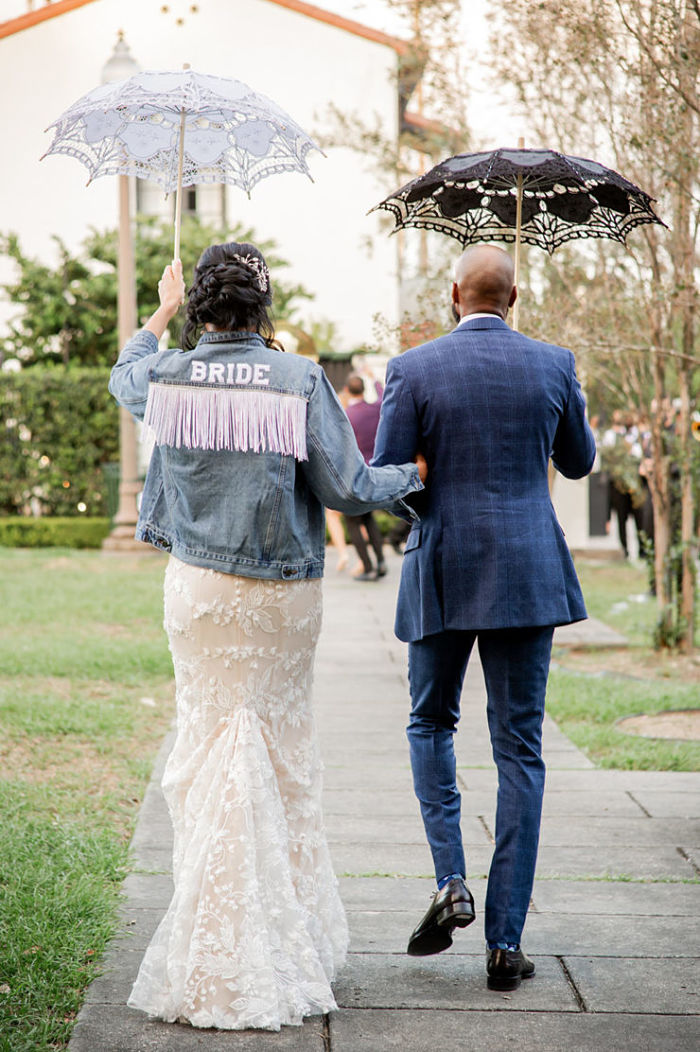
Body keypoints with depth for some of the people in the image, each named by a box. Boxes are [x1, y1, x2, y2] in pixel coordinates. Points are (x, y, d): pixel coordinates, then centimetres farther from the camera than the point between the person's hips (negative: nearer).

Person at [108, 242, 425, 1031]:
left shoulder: (169, 377, -3)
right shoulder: (299, 381, -10)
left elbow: (124, 375, 22)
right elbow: (348, 490, -9)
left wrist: (162, 315, 40)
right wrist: (414, 474, 11)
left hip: (199, 586, 1)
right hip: (286, 590, 0)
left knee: (215, 744, 5)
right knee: (285, 741, 14)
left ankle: (219, 962, 4)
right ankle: (294, 931, 26)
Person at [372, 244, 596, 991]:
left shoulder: (413, 370, -6)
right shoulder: (553, 365, 0)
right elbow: (579, 462, 14)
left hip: (443, 572, -1)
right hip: (528, 574, 1)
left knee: (431, 722, 21)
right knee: (519, 750, 5)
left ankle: (451, 881, 3)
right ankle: (505, 942, 5)